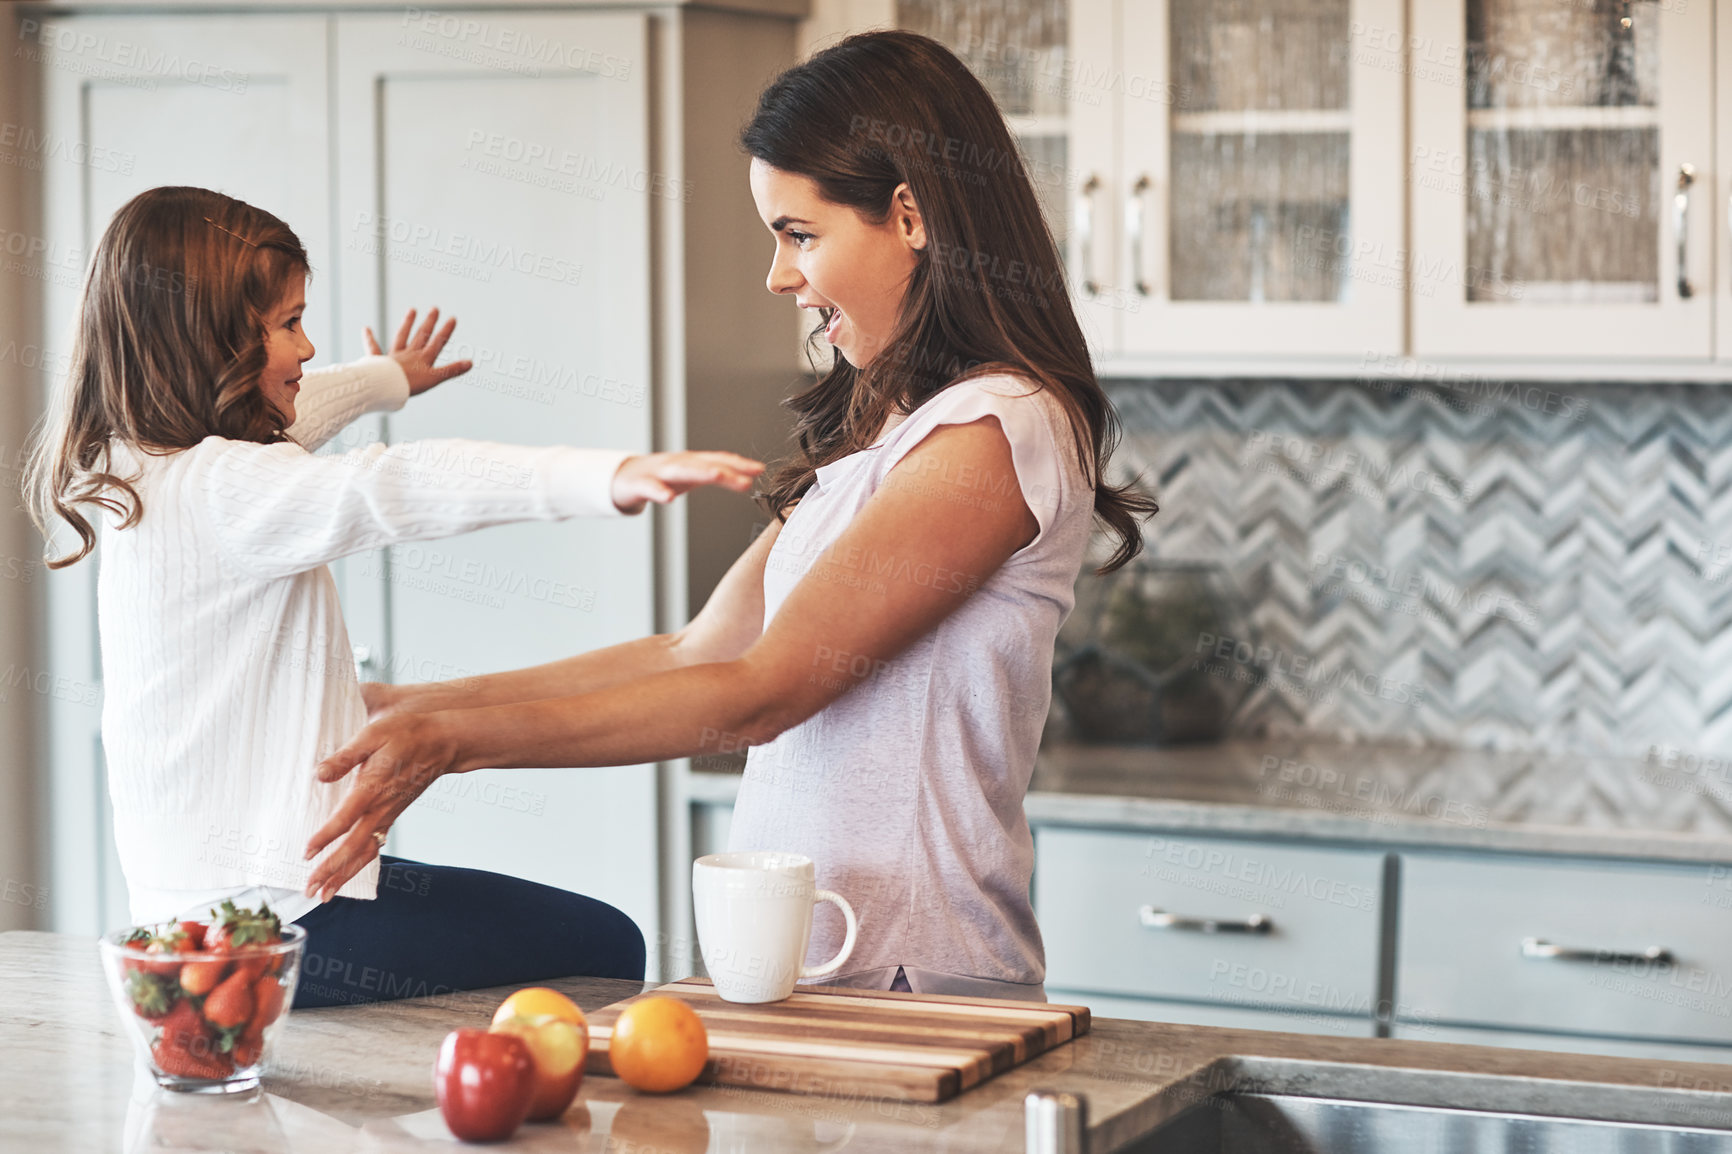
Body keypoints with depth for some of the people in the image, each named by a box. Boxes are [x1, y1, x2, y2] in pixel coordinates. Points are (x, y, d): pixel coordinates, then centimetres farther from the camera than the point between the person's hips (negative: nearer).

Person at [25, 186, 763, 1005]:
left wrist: (386, 379, 51)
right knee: (605, 948, -1)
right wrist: (607, 478, -52)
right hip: (274, 909, -10)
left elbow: (276, 422, 31)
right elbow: (393, 490, -39)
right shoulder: (222, 490, -22)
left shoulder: (131, 466, 10)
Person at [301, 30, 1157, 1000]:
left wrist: (459, 739, -16)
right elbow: (698, 655, 16)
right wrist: (409, 705, 14)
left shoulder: (994, 434, -11)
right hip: (800, 962, 8)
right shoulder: (875, 429, 18)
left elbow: (762, 692, -15)